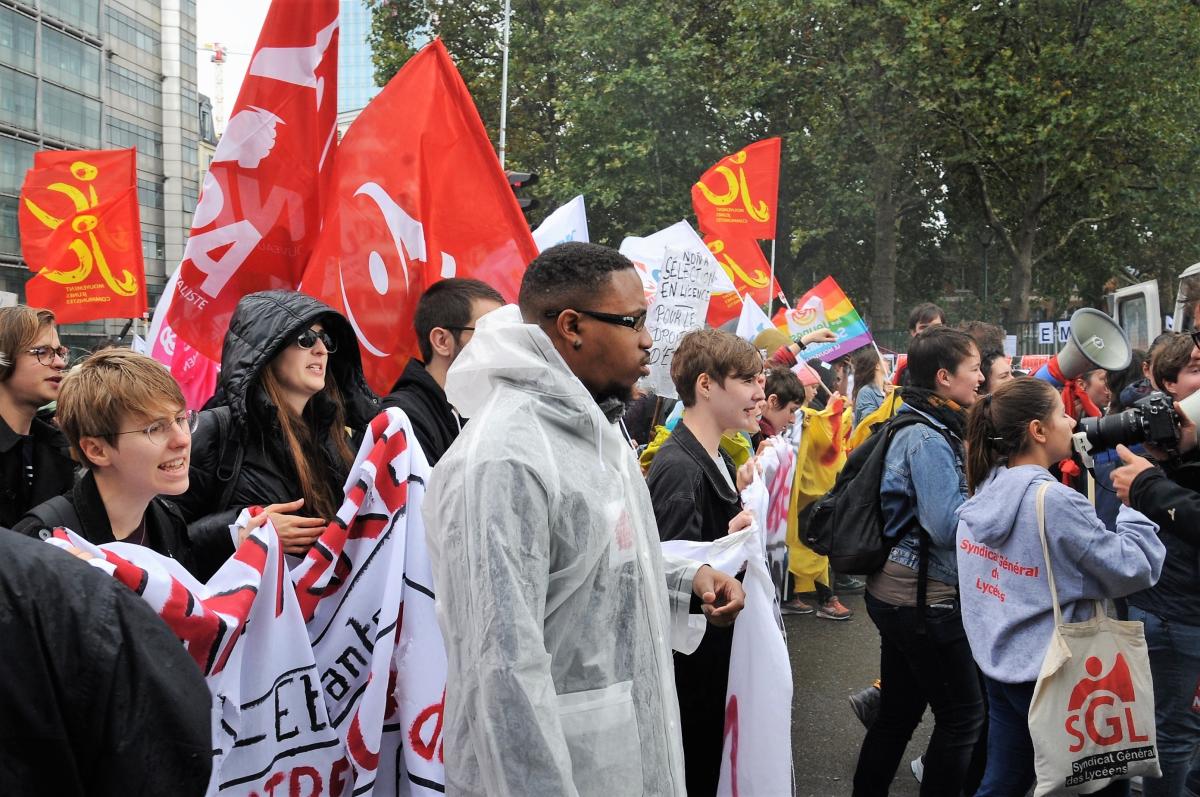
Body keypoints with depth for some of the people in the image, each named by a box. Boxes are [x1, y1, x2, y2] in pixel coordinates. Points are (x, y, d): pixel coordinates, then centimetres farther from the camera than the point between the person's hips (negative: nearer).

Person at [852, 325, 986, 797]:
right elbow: (947, 525, -24)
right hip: (924, 599, -10)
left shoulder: (929, 428, 11)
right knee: (964, 715, 2)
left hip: (897, 593, 10)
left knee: (899, 713, 17)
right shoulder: (928, 439, -18)